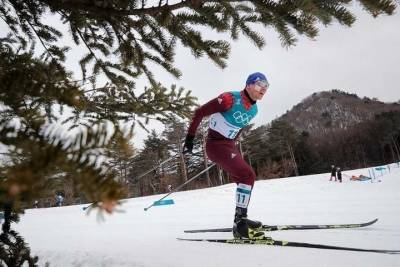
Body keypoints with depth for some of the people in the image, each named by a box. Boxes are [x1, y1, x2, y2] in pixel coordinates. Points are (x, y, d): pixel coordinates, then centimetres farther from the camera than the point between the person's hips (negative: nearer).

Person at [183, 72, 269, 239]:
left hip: (230, 145, 9)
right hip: (216, 144, -9)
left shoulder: (253, 110, 4)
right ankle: (240, 223, -11)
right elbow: (199, 113, -16)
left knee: (245, 180, 8)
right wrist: (190, 138, -14)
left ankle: (240, 221, 21)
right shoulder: (230, 99, -21)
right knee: (248, 175, -18)